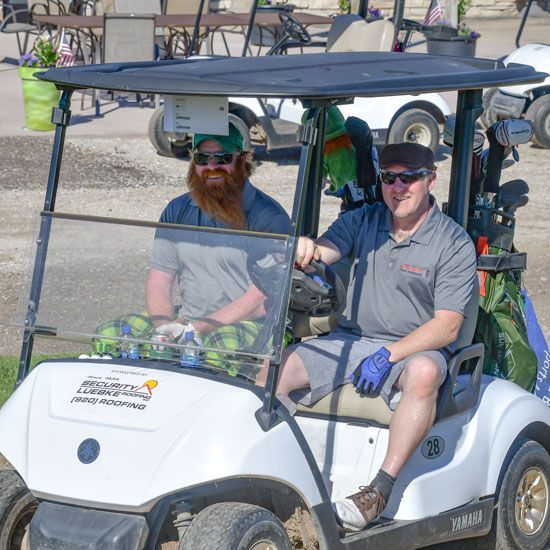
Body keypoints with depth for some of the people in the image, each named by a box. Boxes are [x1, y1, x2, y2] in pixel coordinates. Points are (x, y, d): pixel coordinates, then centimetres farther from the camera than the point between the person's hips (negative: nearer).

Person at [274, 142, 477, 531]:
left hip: (416, 349, -4)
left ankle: (380, 490, -38)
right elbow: (325, 251, -9)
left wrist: (389, 355, -22)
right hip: (351, 339, 4)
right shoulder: (362, 221, 8)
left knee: (423, 373, -39)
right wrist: (305, 250, -35)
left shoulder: (455, 244, -4)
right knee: (275, 365, -18)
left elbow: (447, 325, -10)